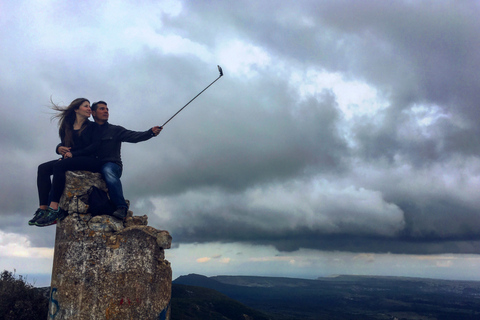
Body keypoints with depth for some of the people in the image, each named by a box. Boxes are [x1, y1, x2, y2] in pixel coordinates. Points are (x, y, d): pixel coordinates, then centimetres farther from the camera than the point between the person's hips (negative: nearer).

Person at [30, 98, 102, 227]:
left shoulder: (92, 126, 7)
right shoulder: (67, 127, 20)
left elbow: (95, 146, -8)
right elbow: (64, 144, 22)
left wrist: (74, 153, -15)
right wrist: (59, 148, -4)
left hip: (90, 161, -6)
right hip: (71, 160, 6)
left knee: (59, 165, -30)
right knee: (43, 168, -15)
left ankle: (54, 209, -33)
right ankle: (43, 209, -26)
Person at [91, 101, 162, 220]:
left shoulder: (115, 130, 14)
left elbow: (133, 136, -2)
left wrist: (151, 132, -21)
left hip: (112, 166, -3)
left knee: (107, 169, -37)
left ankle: (121, 207, -42)